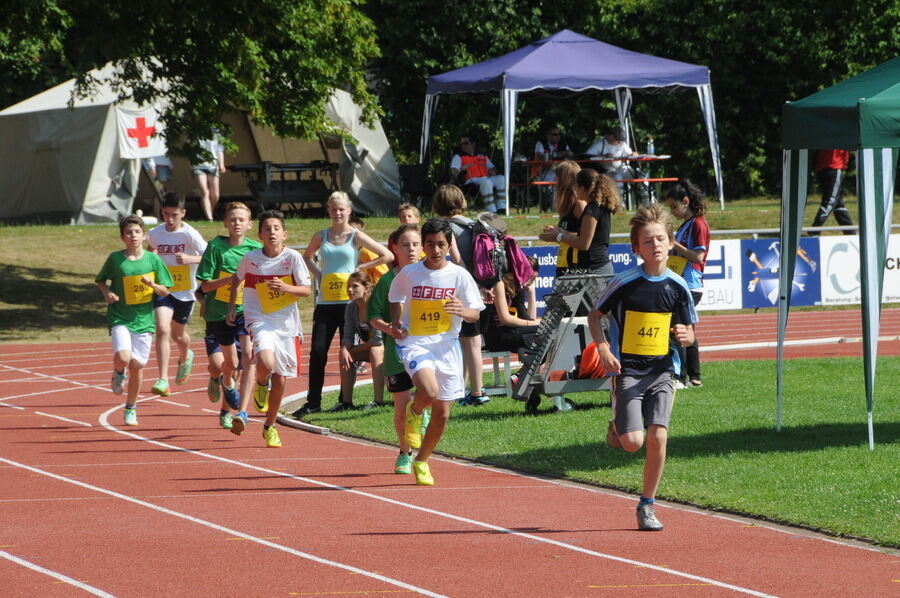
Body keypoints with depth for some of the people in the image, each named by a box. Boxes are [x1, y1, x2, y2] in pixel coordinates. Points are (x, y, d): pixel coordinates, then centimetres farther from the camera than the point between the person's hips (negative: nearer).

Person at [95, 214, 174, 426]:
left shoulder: (153, 260, 1)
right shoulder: (115, 259, -2)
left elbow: (165, 291, 5)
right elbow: (100, 280, 13)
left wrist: (152, 284, -15)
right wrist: (106, 293, -8)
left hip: (144, 319, 2)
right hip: (120, 318, -2)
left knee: (137, 365, 3)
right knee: (123, 357, -23)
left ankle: (131, 408, 21)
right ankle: (118, 373, 14)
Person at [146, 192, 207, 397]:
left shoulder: (190, 234, -14)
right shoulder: (155, 234, -2)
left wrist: (190, 259, -34)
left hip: (185, 292, -1)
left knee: (178, 334, 16)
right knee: (162, 329, -19)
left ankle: (185, 358, 53)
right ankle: (163, 380, -23)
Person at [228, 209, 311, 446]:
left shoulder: (292, 257, -7)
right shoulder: (251, 258, -4)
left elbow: (307, 290, -5)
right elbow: (237, 280, 16)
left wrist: (286, 288, -23)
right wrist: (232, 307, 12)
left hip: (287, 323, 2)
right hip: (260, 321, -2)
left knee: (280, 379, 7)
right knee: (266, 363, -29)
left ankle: (270, 427, 26)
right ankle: (261, 386, 9)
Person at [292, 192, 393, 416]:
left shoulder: (356, 236, 0)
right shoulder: (321, 236, 9)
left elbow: (387, 256, -2)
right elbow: (307, 257, 27)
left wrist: (360, 268, -4)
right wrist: (317, 273, 9)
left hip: (348, 301, -3)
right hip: (325, 302, 3)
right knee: (317, 351, -3)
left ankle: (346, 400, 10)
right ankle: (313, 402, 0)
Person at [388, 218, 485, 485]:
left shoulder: (460, 275, -2)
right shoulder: (409, 274, -3)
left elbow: (475, 314, 0)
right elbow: (396, 299, 17)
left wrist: (462, 311, -22)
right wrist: (396, 323, -1)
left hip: (447, 346, 2)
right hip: (415, 343, -2)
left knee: (442, 413, 6)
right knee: (429, 391, -30)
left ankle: (422, 461, 30)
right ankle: (414, 413, 7)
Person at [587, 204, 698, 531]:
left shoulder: (677, 286, 1)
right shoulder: (624, 282, -8)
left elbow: (688, 333, 10)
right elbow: (595, 316, 4)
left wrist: (686, 336, -15)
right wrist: (603, 348, -11)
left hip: (662, 371, 3)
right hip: (627, 370, -2)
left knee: (658, 436, -10)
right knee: (633, 442, -13)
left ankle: (647, 506, 5)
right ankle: (616, 427, 25)